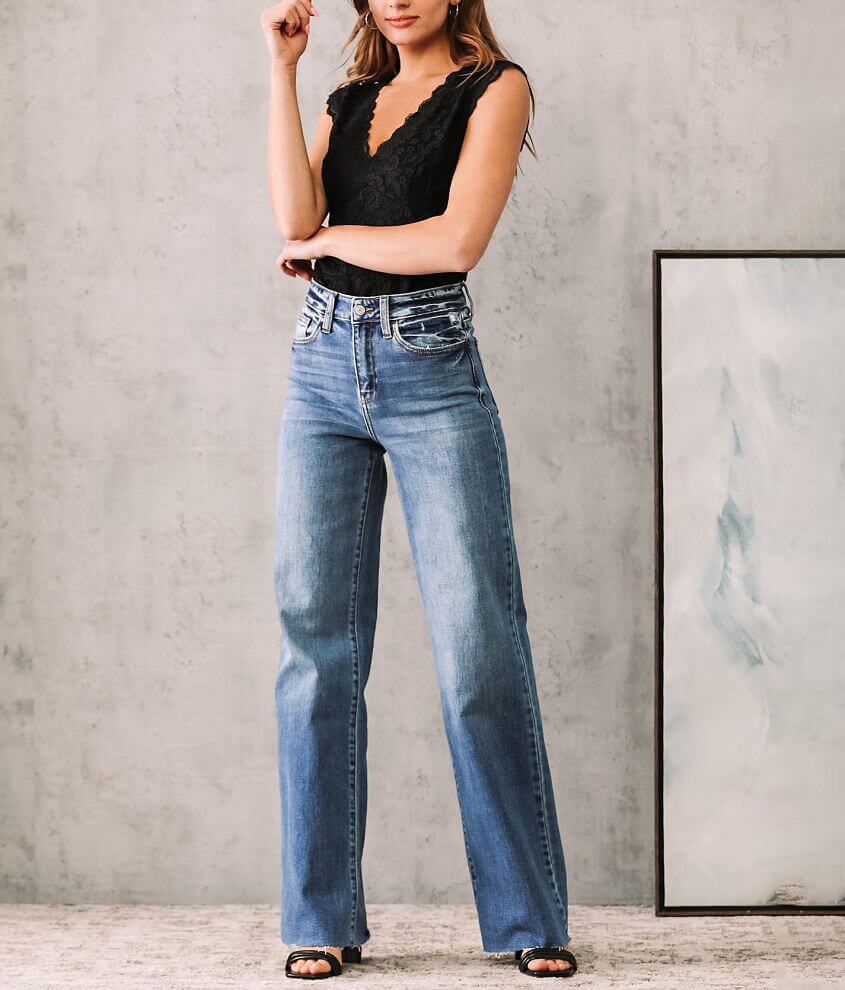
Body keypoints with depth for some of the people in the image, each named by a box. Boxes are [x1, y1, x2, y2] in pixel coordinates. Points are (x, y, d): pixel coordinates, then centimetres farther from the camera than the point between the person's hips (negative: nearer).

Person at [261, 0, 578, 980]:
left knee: (479, 647, -6)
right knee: (317, 643, 0)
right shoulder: (348, 102, 17)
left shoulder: (494, 87, 2)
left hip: (432, 372, -4)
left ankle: (529, 919, 3)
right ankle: (322, 920, 7)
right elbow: (295, 219, -2)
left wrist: (327, 240, 0)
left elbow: (456, 240, -12)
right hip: (322, 370, 5)